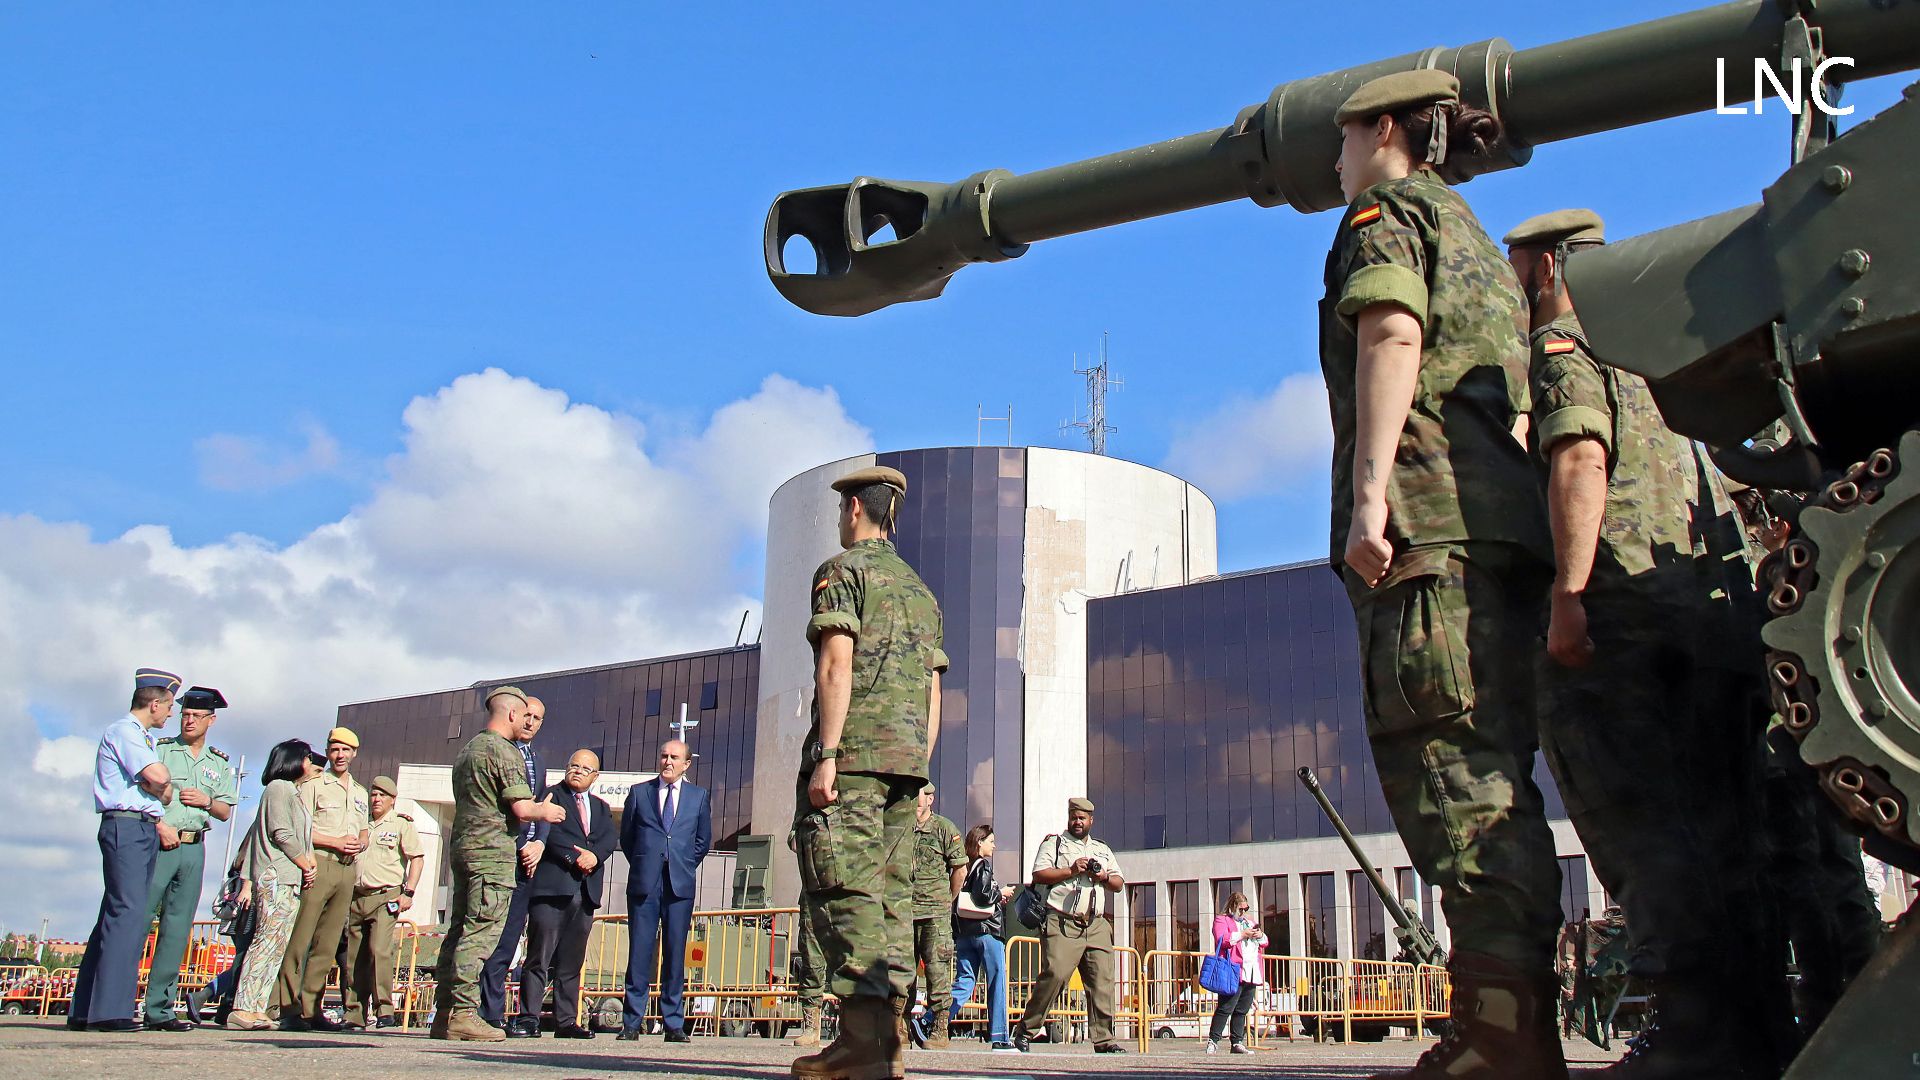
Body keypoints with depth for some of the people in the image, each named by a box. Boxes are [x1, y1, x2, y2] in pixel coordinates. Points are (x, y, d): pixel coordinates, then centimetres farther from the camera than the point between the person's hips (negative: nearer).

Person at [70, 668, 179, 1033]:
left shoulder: (145, 739, 25)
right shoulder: (123, 731, -6)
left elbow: (162, 790, 18)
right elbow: (158, 778, -18)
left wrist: (161, 805, -2)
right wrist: (166, 789, 2)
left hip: (145, 829, 10)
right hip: (126, 827, -10)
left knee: (115, 916, 8)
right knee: (127, 912, -16)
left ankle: (84, 1012, 11)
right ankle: (108, 1011, -20)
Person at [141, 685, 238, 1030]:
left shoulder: (219, 764, 17)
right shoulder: (161, 750, 5)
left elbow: (225, 812, 17)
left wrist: (207, 801, -4)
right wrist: (160, 826, -17)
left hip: (194, 848, 4)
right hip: (158, 843, -4)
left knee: (177, 930, 3)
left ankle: (159, 1009, 5)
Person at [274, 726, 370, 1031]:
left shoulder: (360, 793, 23)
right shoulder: (314, 785, 4)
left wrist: (359, 844, 4)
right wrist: (335, 842, -12)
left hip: (347, 871, 6)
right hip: (318, 865, -6)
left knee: (327, 944, 4)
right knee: (298, 940, -11)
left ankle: (310, 1009, 6)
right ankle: (287, 1007, -11)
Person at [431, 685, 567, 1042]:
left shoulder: (467, 749, 20)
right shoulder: (505, 751, -9)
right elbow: (521, 808, -17)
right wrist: (544, 812, 5)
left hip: (463, 845, 9)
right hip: (493, 851, -9)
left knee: (458, 929, 9)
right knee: (481, 932, -10)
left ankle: (444, 1013, 9)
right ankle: (463, 1013, -14)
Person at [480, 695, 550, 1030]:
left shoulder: (536, 760, 24)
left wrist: (539, 843, 2)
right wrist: (521, 846, -11)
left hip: (527, 858, 7)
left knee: (508, 941, 4)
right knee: (496, 939, -10)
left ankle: (494, 1015, 5)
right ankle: (491, 1014, -8)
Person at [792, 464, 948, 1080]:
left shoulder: (844, 569, 2)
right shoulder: (921, 590, 24)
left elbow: (837, 663, -11)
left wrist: (825, 754, -16)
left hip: (851, 752, -7)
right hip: (907, 755, 7)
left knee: (843, 892, -10)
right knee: (890, 895, 6)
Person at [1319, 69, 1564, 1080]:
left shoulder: (1387, 210, 8)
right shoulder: (1481, 246, 33)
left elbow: (1393, 336, -11)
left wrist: (1370, 491, -20)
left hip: (1429, 515, -9)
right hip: (1506, 517, 9)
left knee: (1446, 763, -15)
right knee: (1492, 773, 5)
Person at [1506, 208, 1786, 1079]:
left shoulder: (1563, 346, 2)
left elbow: (1580, 458, -15)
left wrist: (1569, 596, -22)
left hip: (1626, 603, -9)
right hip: (1721, 601, 9)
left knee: (1646, 832, -10)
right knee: (1725, 833, 8)